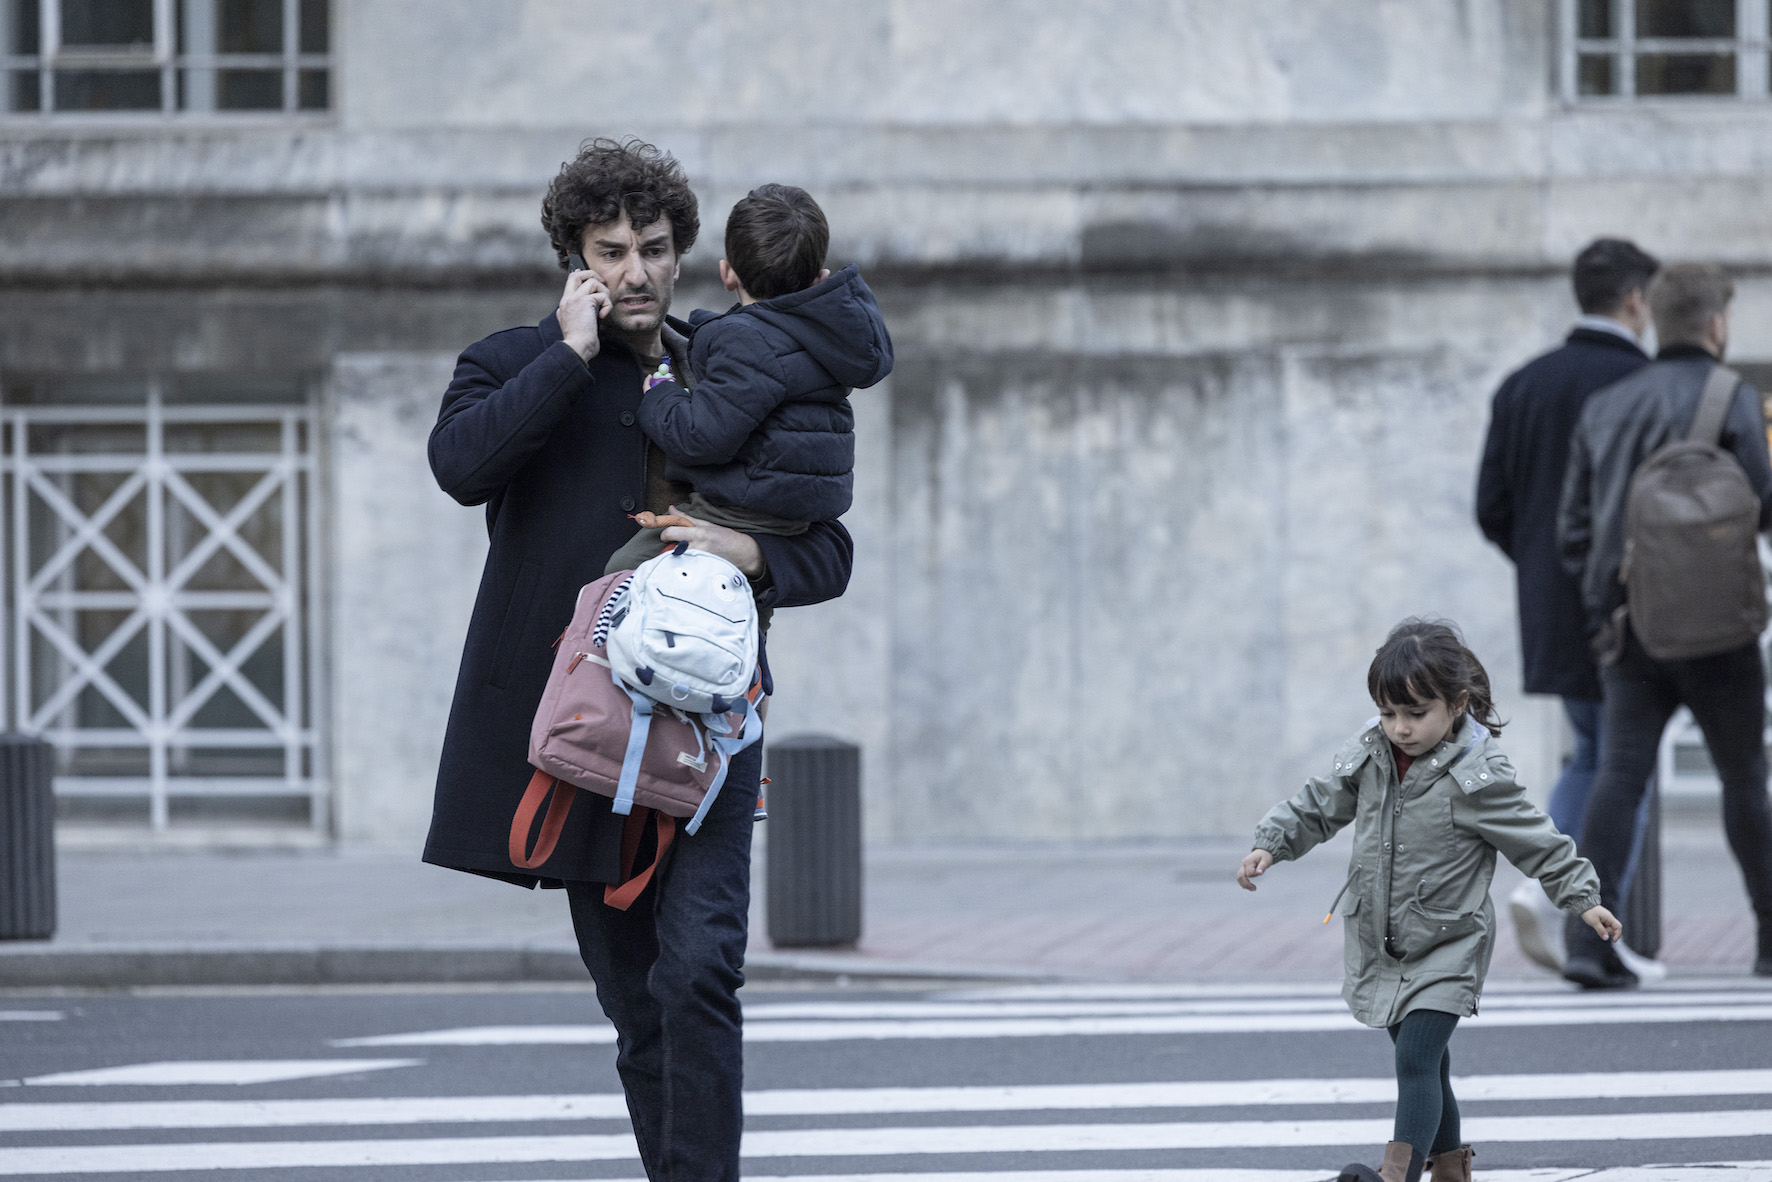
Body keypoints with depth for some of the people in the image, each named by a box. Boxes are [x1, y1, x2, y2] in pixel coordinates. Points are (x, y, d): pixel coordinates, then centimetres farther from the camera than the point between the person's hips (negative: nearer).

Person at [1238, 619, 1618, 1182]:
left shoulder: (1477, 776, -17)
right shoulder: (1367, 757, -2)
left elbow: (1537, 841, -9)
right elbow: (1319, 807, 10)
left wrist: (1582, 899, -9)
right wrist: (1270, 845, -2)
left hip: (1447, 950, -6)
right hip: (1381, 946, 6)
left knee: (1417, 1058, -19)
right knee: (1424, 1066, 16)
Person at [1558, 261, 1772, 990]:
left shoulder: (1604, 408, 11)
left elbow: (1574, 525, 10)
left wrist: (1602, 608, 15)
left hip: (1627, 623, 4)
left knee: (1620, 774, -3)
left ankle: (1590, 939, -17)